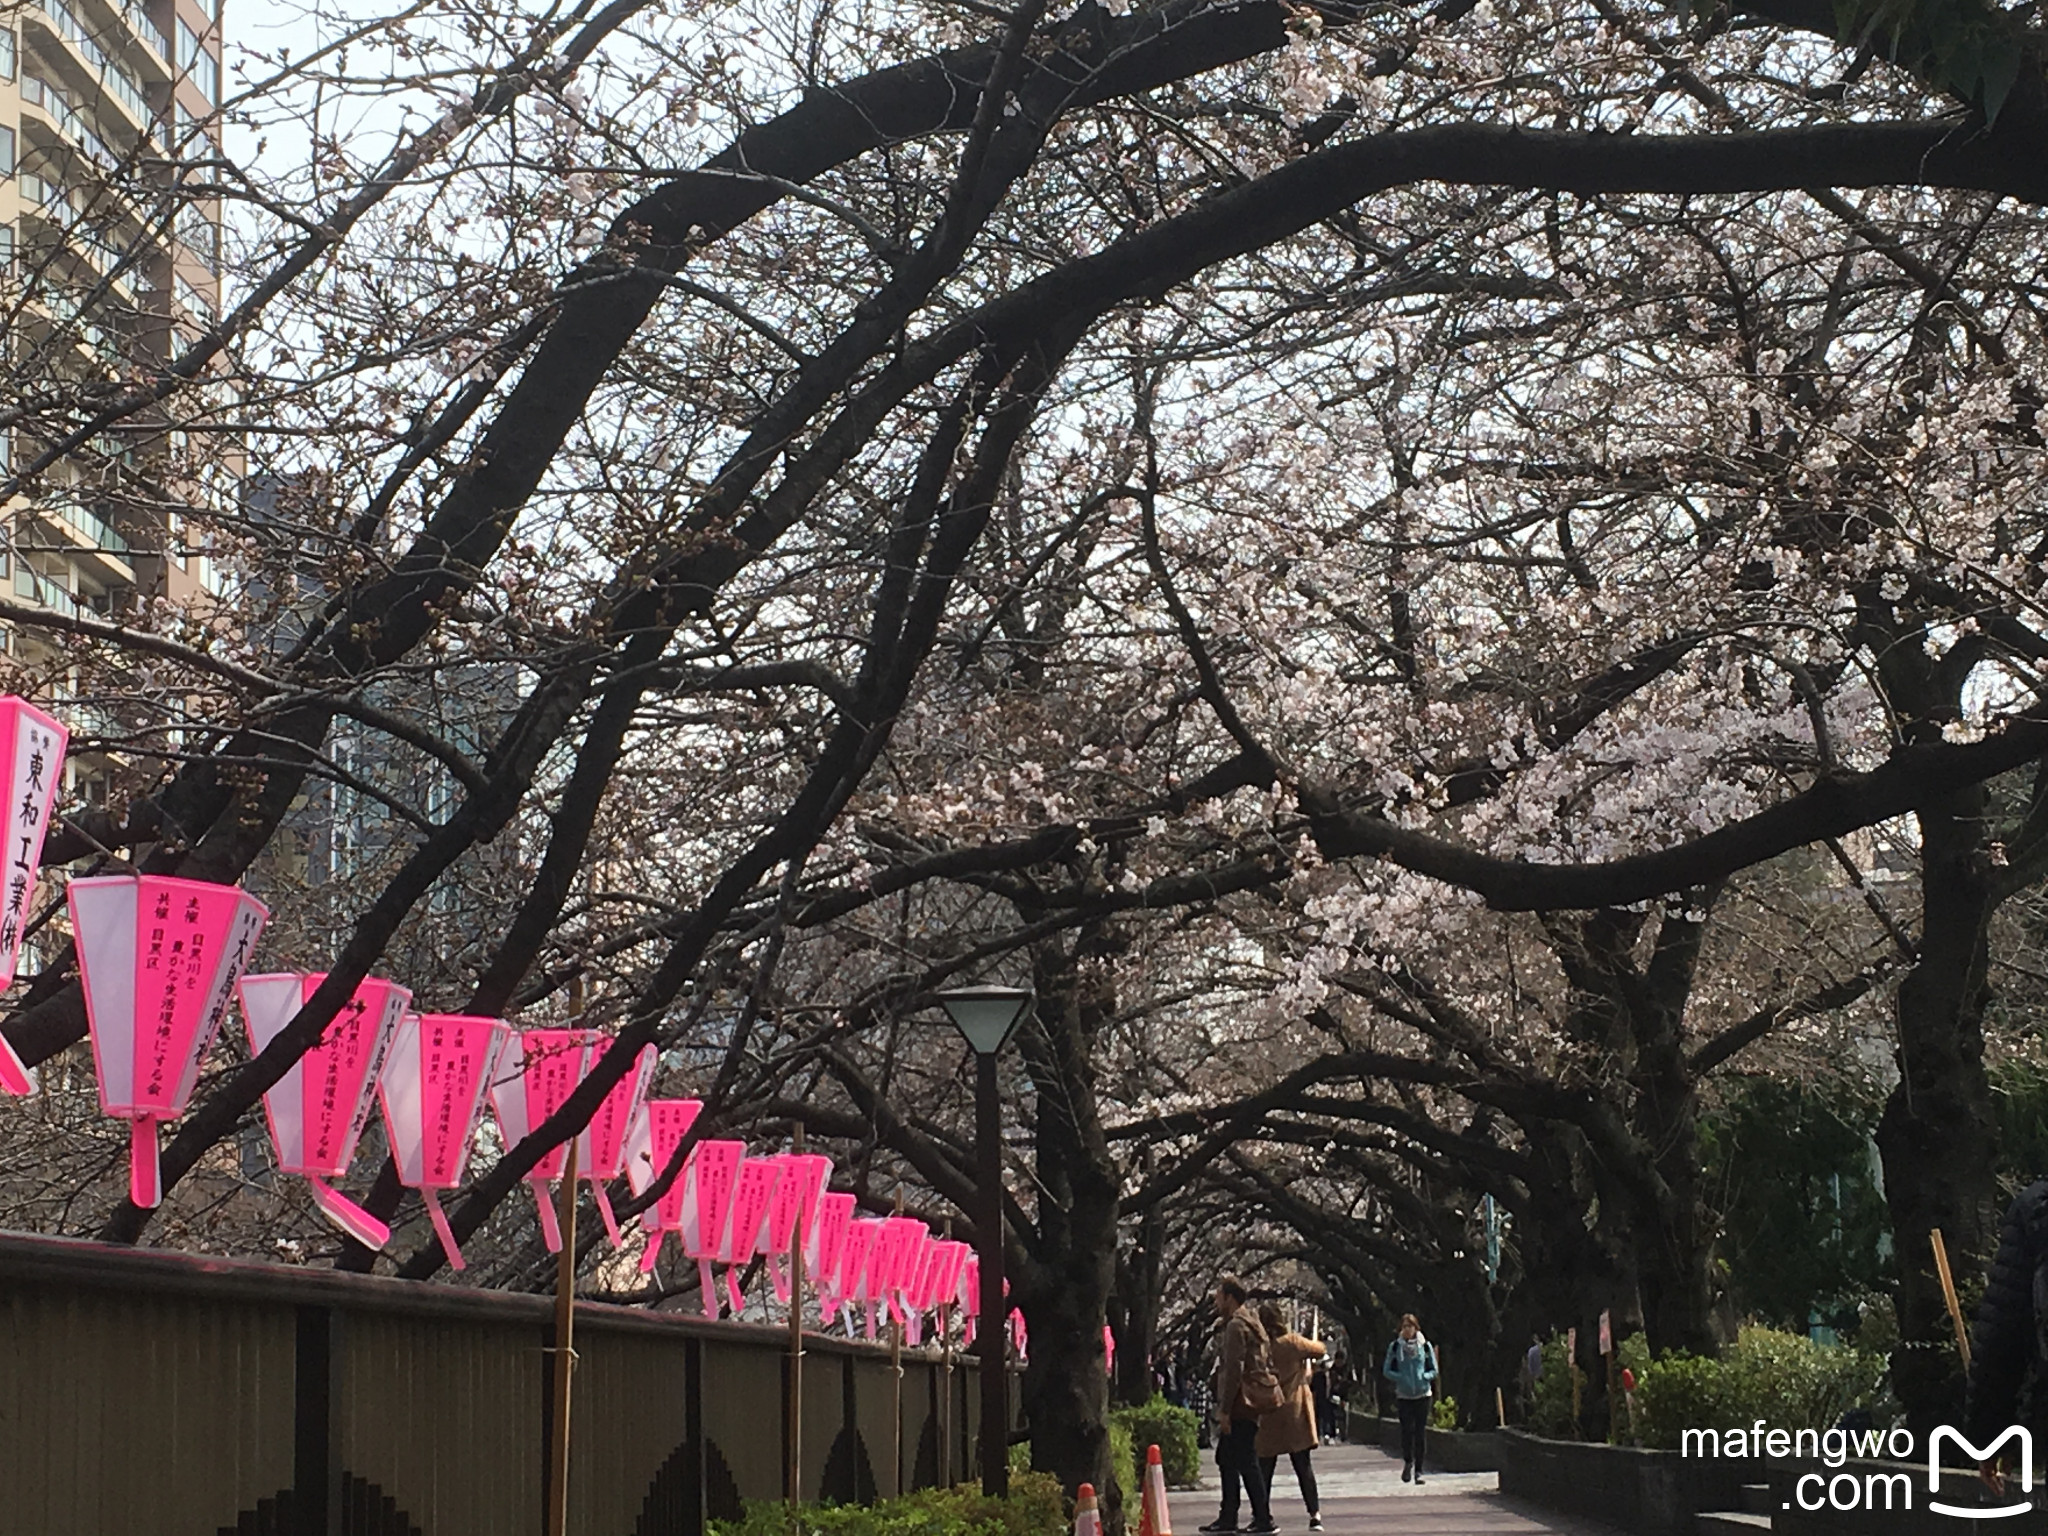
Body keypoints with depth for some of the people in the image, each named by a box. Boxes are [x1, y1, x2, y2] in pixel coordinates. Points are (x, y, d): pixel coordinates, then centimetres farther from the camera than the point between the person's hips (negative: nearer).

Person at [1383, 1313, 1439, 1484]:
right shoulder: (1395, 1347, 2)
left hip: (1422, 1394, 0)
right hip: (1403, 1395, 0)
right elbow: (1387, 1371, 4)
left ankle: (1418, 1470, 6)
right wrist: (1401, 1378, -13)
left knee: (1420, 1432, 0)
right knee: (1407, 1430, -8)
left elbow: (1434, 1370, 7)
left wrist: (1423, 1377, -13)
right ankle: (1408, 1462, 17)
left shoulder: (1425, 1346, 2)